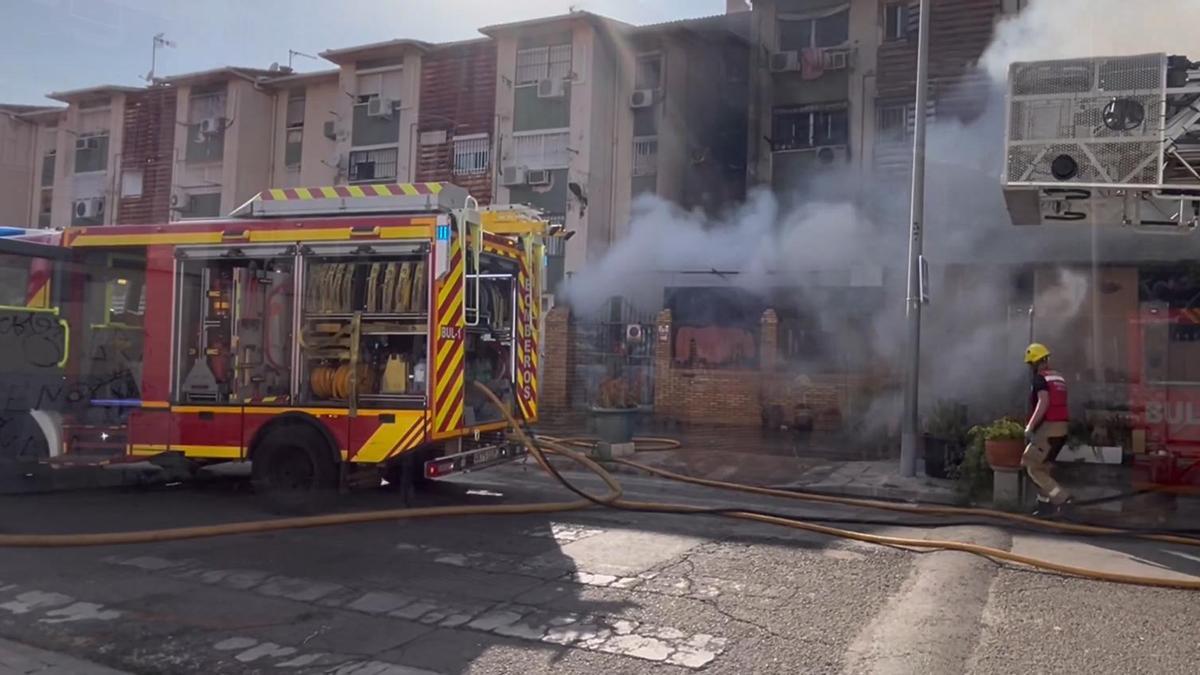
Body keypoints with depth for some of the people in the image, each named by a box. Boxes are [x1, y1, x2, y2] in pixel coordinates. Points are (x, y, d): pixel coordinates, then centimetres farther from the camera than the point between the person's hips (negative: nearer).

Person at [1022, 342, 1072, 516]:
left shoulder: (1039, 378, -10)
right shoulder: (1059, 378, 16)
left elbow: (1043, 403, -24)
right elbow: (1057, 404, 18)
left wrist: (1030, 427, -24)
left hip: (1048, 428, -9)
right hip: (1061, 429, 9)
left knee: (1031, 467, -2)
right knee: (1042, 467, 15)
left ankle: (1060, 497, -10)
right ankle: (1045, 505, 15)